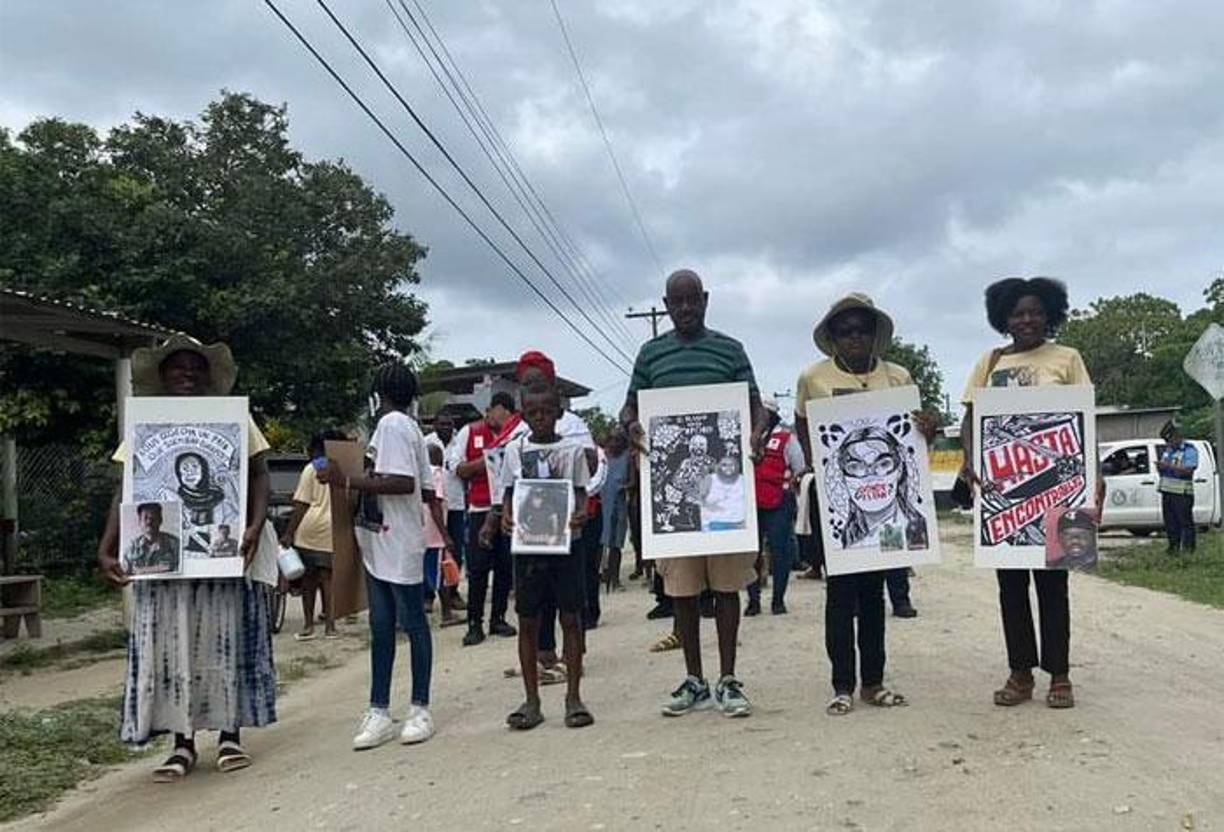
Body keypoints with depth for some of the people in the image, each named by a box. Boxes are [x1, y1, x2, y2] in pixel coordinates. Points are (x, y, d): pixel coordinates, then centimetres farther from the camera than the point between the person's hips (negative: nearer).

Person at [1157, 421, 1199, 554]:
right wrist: (1160, 467, 0)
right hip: (1166, 491, 7)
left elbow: (1188, 470, -19)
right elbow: (1162, 469, 23)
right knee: (1170, 522, 8)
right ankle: (1174, 546, 14)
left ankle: (1188, 548, -1)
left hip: (1182, 493, -7)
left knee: (1186, 521, -4)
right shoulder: (1167, 450, 18)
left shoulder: (1189, 450, -5)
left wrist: (1169, 466, -26)